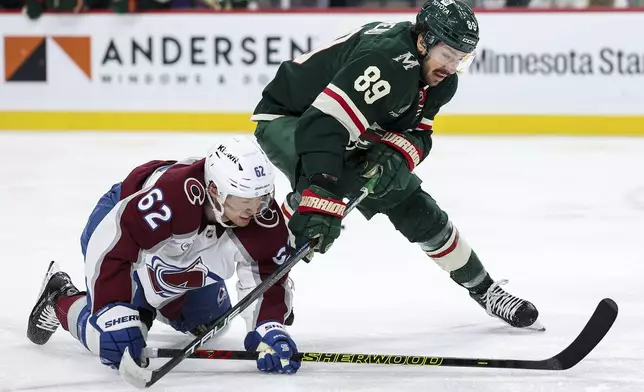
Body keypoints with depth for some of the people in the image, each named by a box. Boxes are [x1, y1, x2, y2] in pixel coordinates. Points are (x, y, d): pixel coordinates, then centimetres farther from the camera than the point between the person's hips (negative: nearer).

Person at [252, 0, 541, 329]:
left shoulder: (440, 79, -10)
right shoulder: (387, 64, -38)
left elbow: (416, 133, -4)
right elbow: (323, 126, -47)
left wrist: (394, 157, -29)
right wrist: (319, 205, -55)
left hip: (353, 135, 8)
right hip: (287, 120, -8)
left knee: (418, 211, 7)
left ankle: (484, 290, 23)